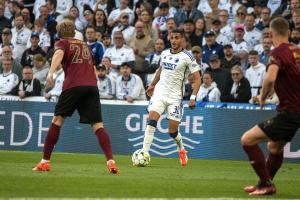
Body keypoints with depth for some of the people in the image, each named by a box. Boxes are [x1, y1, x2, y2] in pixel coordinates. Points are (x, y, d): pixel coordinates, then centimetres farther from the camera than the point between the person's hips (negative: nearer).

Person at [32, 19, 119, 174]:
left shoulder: (62, 43, 13)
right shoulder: (85, 46, 29)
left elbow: (59, 53, -11)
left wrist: (51, 72, -26)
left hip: (73, 85, -3)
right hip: (92, 86, 3)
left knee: (57, 119, 10)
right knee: (98, 125, -1)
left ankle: (45, 162, 9)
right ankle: (110, 161, -19)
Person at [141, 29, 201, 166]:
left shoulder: (187, 56, -7)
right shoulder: (164, 53, 9)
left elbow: (197, 78, -8)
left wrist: (193, 97, -18)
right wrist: (152, 85, 33)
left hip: (175, 96, -3)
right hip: (159, 92, 3)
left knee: (173, 131, -1)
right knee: (152, 120, -19)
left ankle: (181, 150, 32)